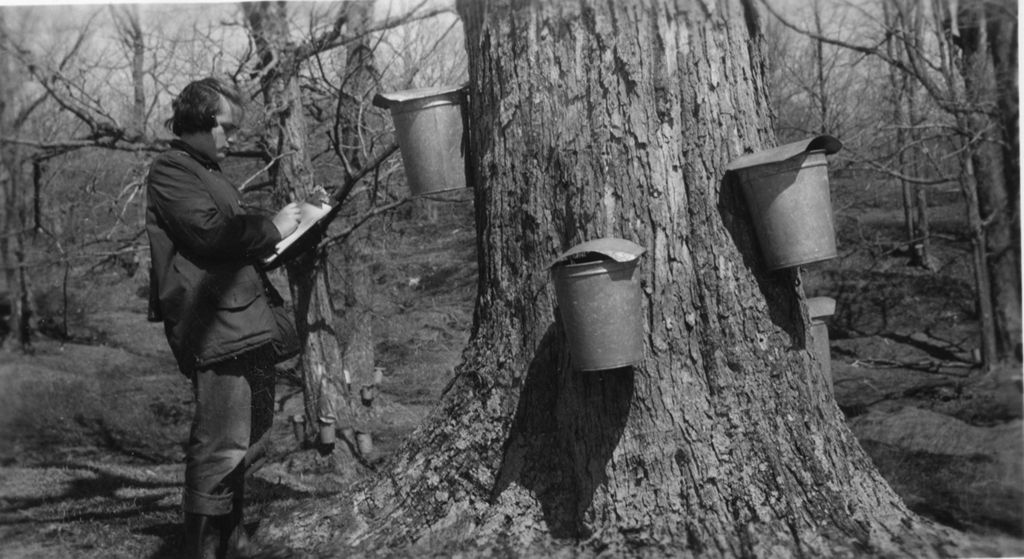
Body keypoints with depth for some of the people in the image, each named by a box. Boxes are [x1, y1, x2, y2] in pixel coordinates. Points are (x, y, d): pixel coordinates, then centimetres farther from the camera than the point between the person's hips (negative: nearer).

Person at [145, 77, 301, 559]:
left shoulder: (210, 174, 26)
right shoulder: (170, 171, -4)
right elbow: (208, 233, -18)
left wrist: (289, 226, 16)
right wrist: (272, 228, -7)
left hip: (248, 325, 10)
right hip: (215, 329, -10)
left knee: (248, 441, 16)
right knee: (222, 447, -11)